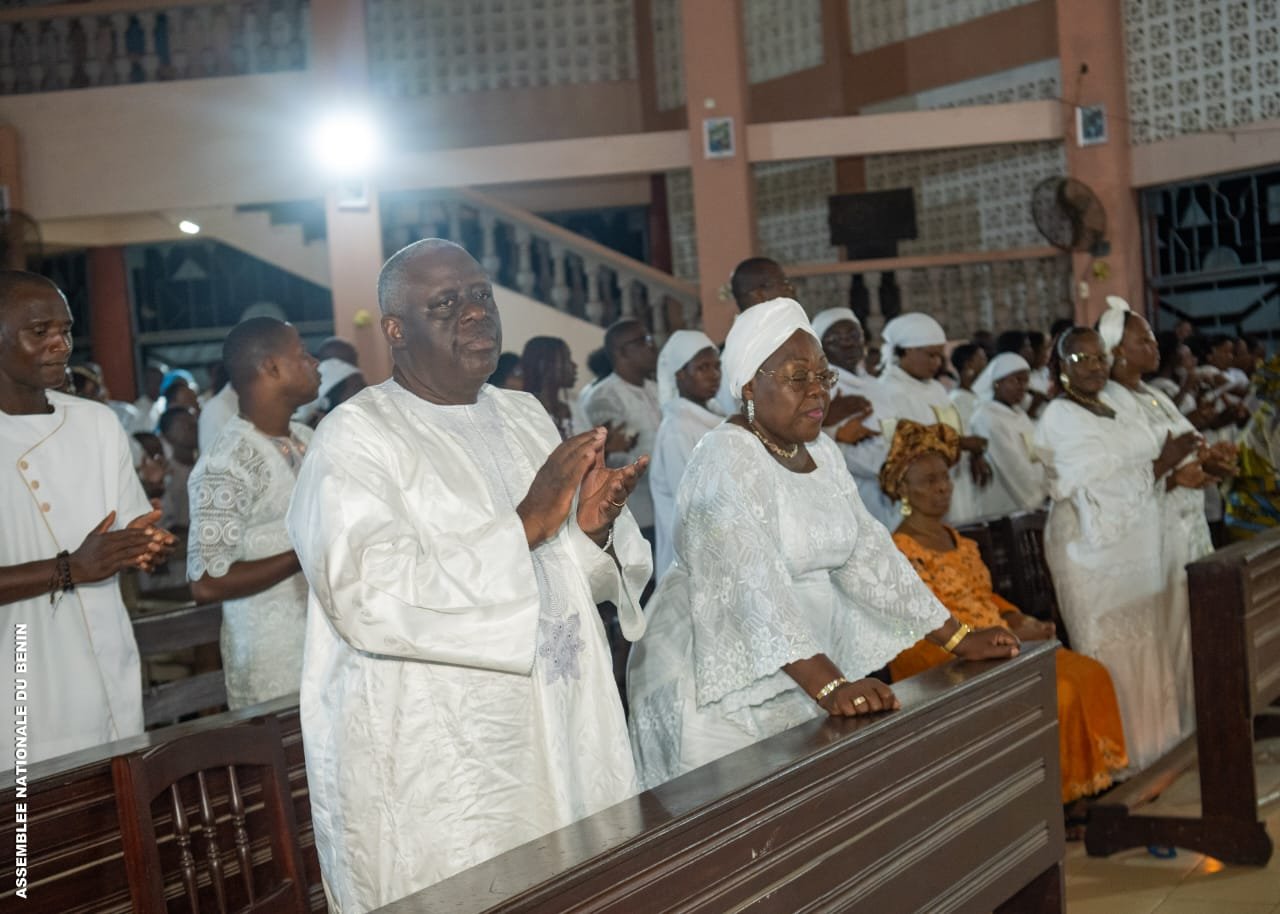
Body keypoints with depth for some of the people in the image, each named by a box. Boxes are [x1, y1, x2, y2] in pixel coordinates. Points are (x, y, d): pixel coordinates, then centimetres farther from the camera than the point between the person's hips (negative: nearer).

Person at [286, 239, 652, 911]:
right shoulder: (355, 438, -9)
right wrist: (524, 527, -24)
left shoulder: (525, 416, 11)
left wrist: (593, 528, -8)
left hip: (566, 742, 6)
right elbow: (370, 599, -23)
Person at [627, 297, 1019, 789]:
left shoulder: (822, 453, 7)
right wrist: (829, 685, -40)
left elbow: (868, 552, 6)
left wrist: (958, 638, 0)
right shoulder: (726, 459, -18)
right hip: (726, 679, -7)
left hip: (808, 667, 7)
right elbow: (755, 583, -30)